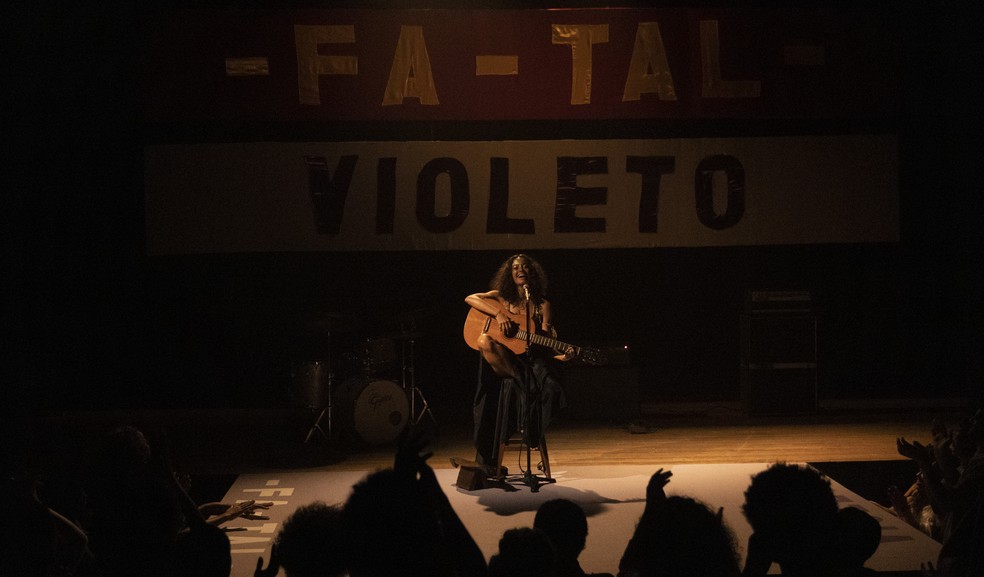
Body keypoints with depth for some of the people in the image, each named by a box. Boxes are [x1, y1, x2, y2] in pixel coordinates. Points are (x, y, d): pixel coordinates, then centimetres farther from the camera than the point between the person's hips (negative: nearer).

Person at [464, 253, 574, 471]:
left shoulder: (542, 306, 10)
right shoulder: (502, 297, 13)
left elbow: (544, 345, 4)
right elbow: (469, 298, -2)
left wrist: (561, 356, -17)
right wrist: (498, 314, -13)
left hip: (530, 359, -1)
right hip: (500, 363, 1)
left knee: (549, 386, -33)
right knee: (484, 340, -34)